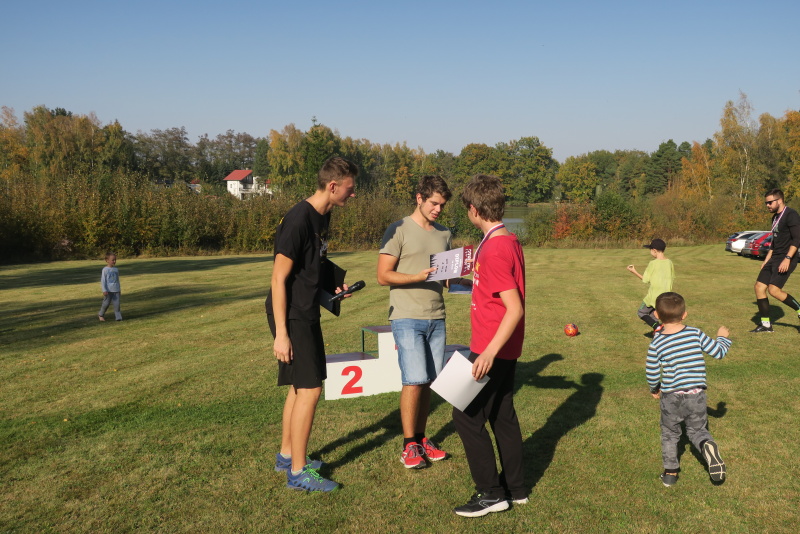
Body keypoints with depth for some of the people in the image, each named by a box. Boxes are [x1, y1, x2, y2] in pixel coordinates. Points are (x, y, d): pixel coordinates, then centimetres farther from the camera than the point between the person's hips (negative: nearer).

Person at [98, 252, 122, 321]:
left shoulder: (116, 270, 9)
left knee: (117, 303, -5)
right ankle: (101, 315, 25)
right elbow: (103, 280, -8)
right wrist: (104, 290, -14)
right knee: (106, 303, 4)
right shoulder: (105, 269, -6)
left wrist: (119, 289, 21)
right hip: (108, 290, -4)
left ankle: (118, 316, -2)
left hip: (116, 290, 4)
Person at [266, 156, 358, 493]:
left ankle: (287, 455, 32)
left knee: (299, 386, 17)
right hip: (292, 316, -9)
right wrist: (281, 333, -21)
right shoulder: (298, 219, -20)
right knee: (309, 389, -6)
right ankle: (298, 471, 6)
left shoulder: (322, 217, 8)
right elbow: (279, 279, -20)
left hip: (308, 314, 9)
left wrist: (333, 286, 6)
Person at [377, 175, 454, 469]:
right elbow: (383, 275, -8)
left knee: (428, 381, 8)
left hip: (436, 318, 6)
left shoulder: (443, 234, 15)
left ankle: (421, 439, 20)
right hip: (407, 318, -5)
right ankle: (409, 446, 4)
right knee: (414, 381, -8)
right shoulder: (399, 230, -3)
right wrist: (417, 277, -21)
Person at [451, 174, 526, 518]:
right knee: (502, 414, 17)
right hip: (504, 348, 10)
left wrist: (489, 351, -30)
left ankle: (491, 493, 8)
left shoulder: (494, 250, -22)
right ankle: (514, 487, 27)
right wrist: (477, 274, 29)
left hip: (492, 350, -10)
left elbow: (515, 309, -26)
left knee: (466, 415, 0)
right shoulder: (509, 241, 7)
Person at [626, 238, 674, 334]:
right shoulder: (669, 263, 2)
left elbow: (645, 279, -8)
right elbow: (672, 279, 10)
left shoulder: (653, 263, -15)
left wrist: (634, 271, 3)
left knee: (641, 312, 10)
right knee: (653, 315, 20)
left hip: (653, 296, -6)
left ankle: (656, 327, -10)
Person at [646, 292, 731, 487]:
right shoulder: (696, 334, -7)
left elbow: (651, 373, -6)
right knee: (697, 431, 19)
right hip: (696, 395, 1)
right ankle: (708, 446, -14)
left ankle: (670, 473, 24)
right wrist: (723, 338, 23)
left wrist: (654, 389, 15)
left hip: (671, 397, -1)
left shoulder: (657, 344, -9)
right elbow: (718, 352, 2)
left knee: (669, 434, 20)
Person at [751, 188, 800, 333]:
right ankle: (766, 324, 8)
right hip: (774, 259, 9)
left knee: (774, 289, -20)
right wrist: (766, 260, 22)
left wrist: (787, 258, -27)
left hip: (786, 260, -9)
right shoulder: (775, 217, 17)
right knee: (759, 287, 2)